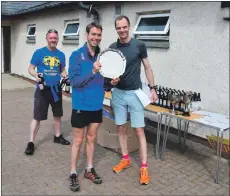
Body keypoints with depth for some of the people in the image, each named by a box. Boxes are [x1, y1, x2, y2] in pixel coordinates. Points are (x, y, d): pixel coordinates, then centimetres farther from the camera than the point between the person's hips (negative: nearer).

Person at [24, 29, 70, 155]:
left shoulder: (61, 55, 3)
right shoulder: (39, 52, -7)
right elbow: (30, 69, -5)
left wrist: (65, 76, -8)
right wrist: (36, 76, -25)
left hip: (56, 89, 4)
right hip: (42, 89, -4)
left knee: (57, 114, 16)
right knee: (37, 117, -1)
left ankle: (57, 136, 36)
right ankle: (31, 143, 11)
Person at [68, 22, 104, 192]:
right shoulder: (77, 55, -10)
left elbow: (103, 80, 9)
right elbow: (74, 81, -17)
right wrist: (93, 72, -28)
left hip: (97, 105, 4)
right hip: (81, 105, -4)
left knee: (91, 138, 16)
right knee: (78, 140, 6)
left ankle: (89, 169, 32)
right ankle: (73, 173, 22)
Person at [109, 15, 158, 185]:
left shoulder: (139, 45, -5)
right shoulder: (112, 48, 2)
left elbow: (147, 67, 3)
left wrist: (152, 88, 0)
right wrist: (111, 80, -14)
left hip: (135, 93, -3)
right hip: (118, 93, 3)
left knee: (139, 130, -2)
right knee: (121, 128, 11)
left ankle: (144, 167, 7)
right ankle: (125, 159, 28)